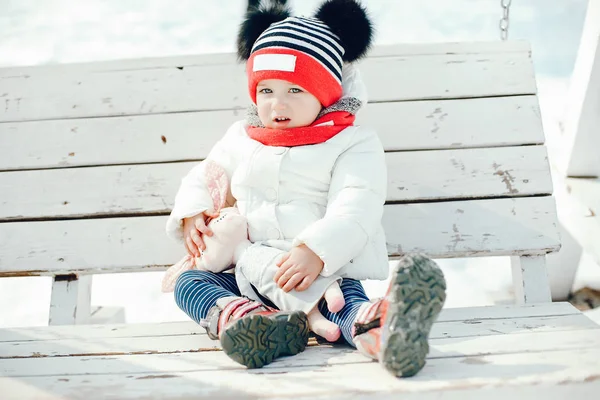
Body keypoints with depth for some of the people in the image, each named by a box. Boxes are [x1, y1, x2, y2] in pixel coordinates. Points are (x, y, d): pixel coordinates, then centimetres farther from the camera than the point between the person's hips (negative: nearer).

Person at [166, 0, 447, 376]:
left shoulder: (353, 143, 0)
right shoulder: (240, 139, 16)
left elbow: (355, 211, -14)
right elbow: (203, 179, 27)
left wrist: (316, 252, -32)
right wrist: (192, 214, 3)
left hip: (330, 269, -5)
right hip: (254, 268, 5)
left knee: (345, 299, -37)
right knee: (189, 283, -18)